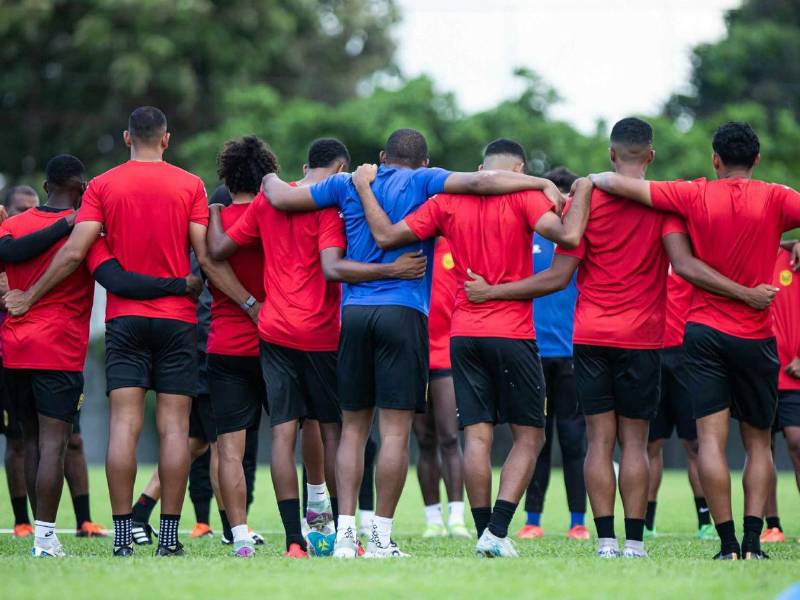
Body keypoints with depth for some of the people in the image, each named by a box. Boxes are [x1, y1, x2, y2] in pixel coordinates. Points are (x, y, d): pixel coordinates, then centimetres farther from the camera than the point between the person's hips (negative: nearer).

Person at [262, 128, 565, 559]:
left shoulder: (347, 184, 13)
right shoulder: (423, 182, 4)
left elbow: (280, 198, 17)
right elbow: (478, 182, -9)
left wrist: (270, 179, 39)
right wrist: (543, 184, -3)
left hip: (354, 311, 3)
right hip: (403, 311, -3)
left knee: (352, 428, 9)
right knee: (395, 430, -2)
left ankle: (345, 529, 1)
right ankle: (381, 537, -4)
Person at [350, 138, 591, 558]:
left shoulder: (448, 201, 6)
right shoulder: (524, 196, -4)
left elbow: (386, 236, 2)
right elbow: (568, 236, -19)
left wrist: (363, 187, 14)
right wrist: (582, 191, -4)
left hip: (464, 334, 4)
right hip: (512, 334, -4)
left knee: (477, 435, 5)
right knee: (529, 435, 5)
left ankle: (485, 533, 2)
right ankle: (497, 532, -8)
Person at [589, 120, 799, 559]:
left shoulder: (696, 196, -2)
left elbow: (622, 184, -5)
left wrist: (589, 180, 13)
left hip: (704, 330, 0)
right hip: (756, 338, 0)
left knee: (711, 439, -3)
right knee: (758, 443, 11)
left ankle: (728, 545, -10)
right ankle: (753, 543, -1)